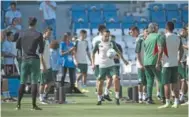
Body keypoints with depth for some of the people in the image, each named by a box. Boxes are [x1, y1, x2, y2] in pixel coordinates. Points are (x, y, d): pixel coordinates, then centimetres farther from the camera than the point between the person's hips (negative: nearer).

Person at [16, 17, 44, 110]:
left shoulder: (22, 34, 5)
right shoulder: (38, 35, -4)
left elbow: (17, 46, 13)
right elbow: (41, 50, -4)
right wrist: (42, 62, 5)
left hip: (24, 60, 3)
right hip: (34, 59, -3)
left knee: (22, 82, 8)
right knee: (34, 82, -3)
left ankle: (18, 104, 4)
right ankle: (34, 105, -5)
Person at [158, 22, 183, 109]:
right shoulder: (177, 38, 7)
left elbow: (160, 51, -15)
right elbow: (181, 51, 11)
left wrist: (158, 63, -10)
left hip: (167, 64, -6)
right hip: (175, 64, 6)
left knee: (166, 84, -3)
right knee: (175, 83, 10)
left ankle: (167, 103, -6)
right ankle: (176, 102, 9)